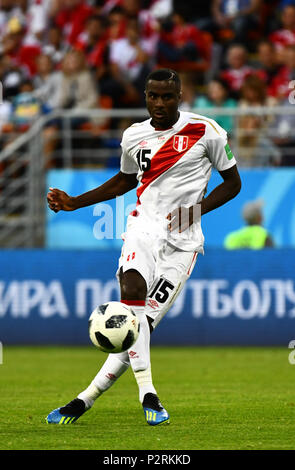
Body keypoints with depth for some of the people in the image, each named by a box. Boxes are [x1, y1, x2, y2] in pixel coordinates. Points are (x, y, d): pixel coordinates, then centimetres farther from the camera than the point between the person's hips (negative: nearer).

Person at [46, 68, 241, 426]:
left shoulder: (205, 131, -2)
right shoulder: (133, 136, 9)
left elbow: (232, 182, 6)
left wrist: (199, 209, -11)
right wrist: (73, 203, 19)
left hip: (182, 241, -2)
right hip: (143, 229, 2)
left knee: (143, 325, -10)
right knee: (132, 290, -30)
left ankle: (86, 399, -3)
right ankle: (148, 394, -32)